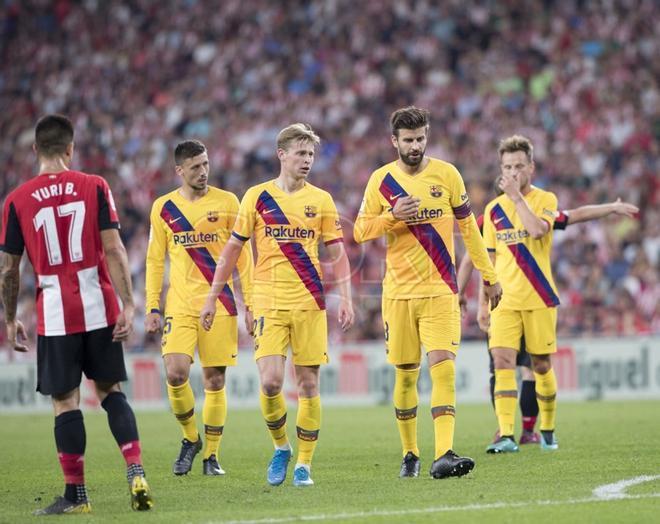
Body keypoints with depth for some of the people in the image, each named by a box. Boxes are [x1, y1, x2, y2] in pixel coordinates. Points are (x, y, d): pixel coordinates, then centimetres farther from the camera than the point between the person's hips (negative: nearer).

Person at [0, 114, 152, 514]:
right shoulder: (95, 187, 0)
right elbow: (114, 250, -7)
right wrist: (128, 305, -7)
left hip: (55, 316, -1)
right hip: (100, 309, 1)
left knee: (65, 401, 3)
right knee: (111, 391, 13)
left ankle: (76, 494, 4)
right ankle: (137, 475, 1)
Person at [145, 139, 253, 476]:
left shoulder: (227, 202, 2)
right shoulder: (163, 208, 6)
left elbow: (242, 256, 4)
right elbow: (155, 260, 11)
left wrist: (250, 303, 0)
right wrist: (152, 307, 5)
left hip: (220, 305, 0)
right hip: (179, 306, 1)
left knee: (214, 381, 1)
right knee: (175, 374, -14)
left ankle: (211, 454, 13)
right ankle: (190, 438, 10)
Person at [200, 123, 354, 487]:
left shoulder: (321, 200, 5)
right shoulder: (257, 197, 3)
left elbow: (337, 253, 7)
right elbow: (232, 249, 8)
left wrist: (345, 298, -4)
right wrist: (211, 297, 6)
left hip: (310, 304, 1)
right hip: (268, 302, -1)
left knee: (308, 384, 1)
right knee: (270, 381, -13)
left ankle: (304, 463, 11)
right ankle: (280, 447, 12)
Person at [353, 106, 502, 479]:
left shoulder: (447, 174, 2)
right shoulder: (381, 180, 2)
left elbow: (468, 227, 9)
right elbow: (360, 231, 3)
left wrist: (489, 276, 10)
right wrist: (392, 216, -15)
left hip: (440, 292, -1)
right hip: (399, 293, 1)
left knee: (444, 368, -16)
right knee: (405, 375, 6)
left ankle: (444, 455, -23)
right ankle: (410, 454, 21)